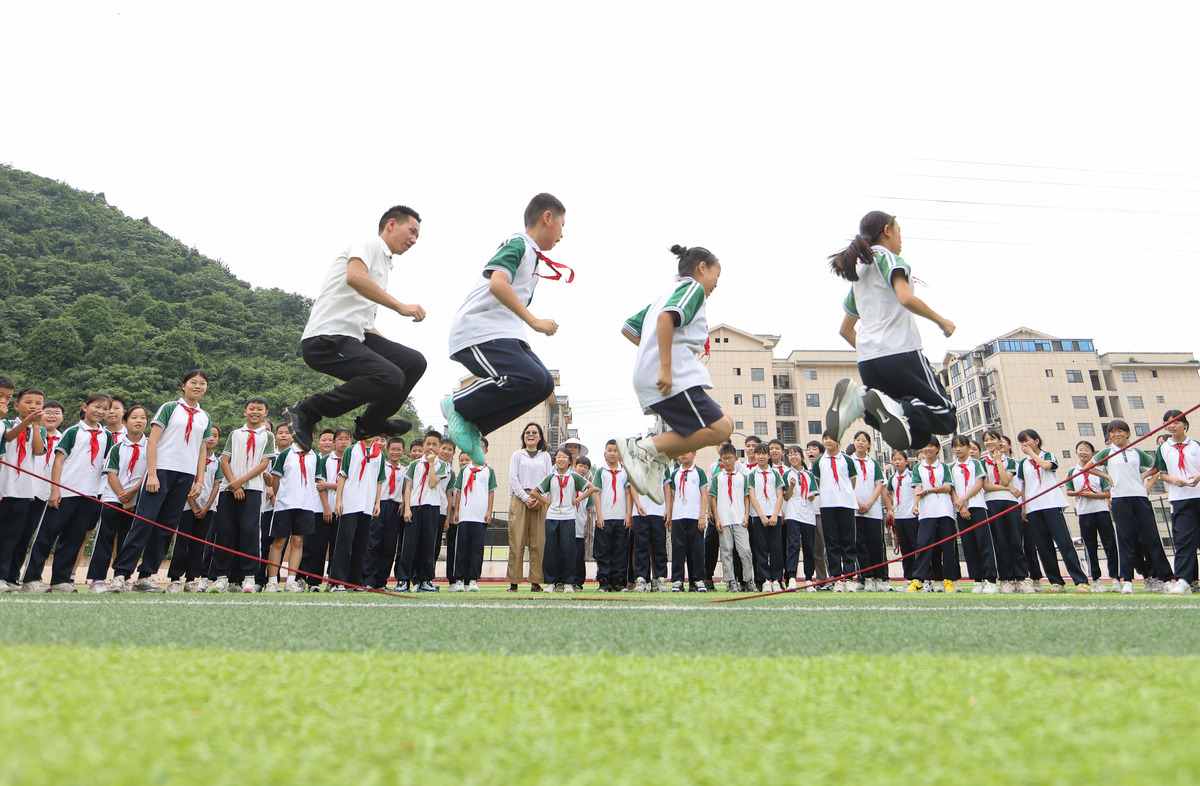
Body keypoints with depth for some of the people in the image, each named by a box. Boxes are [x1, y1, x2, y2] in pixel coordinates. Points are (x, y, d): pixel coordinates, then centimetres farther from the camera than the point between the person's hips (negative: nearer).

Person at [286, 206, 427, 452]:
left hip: (354, 337, 9)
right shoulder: (368, 244, 0)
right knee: (390, 377, -27)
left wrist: (391, 350, 18)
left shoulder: (383, 263, 27)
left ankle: (371, 422, 12)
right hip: (326, 338, -9)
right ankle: (306, 411, -13)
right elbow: (355, 277, -24)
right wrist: (399, 306, -23)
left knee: (413, 362, -2)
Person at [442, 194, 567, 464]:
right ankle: (458, 406, -7)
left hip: (505, 334, 10)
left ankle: (472, 425, -2)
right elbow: (498, 284, -23)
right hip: (479, 332, -9)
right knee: (531, 379, -26)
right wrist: (535, 321, -22)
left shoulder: (533, 256, 25)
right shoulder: (517, 244, -5)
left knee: (544, 383, -6)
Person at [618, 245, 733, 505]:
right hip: (673, 378, -10)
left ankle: (655, 461, 1)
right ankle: (645, 448, -16)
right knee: (718, 429, -13)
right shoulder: (693, 287, 2)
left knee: (725, 423, 10)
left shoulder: (668, 294, 30)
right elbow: (666, 317, -19)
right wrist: (665, 366, -25)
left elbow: (628, 328, 29)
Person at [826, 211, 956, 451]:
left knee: (917, 437, 8)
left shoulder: (857, 272, 24)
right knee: (945, 417, 2)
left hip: (866, 361, 7)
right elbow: (906, 298, -16)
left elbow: (845, 329, 25)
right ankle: (895, 406, -27)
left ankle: (859, 399, -13)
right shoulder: (887, 258, 2)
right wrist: (942, 321, -3)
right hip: (901, 352, -7)